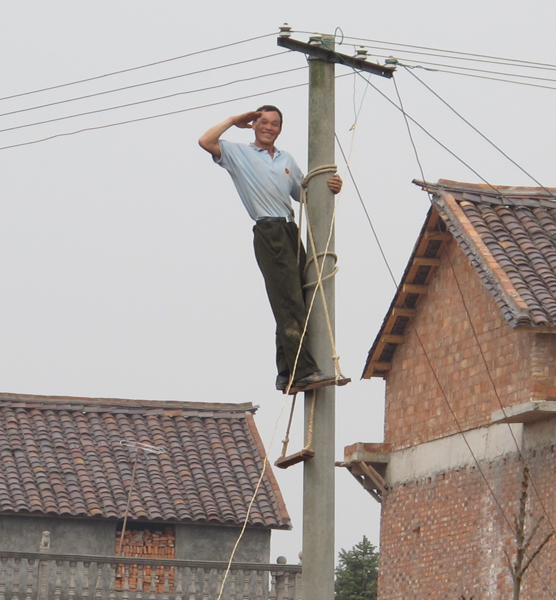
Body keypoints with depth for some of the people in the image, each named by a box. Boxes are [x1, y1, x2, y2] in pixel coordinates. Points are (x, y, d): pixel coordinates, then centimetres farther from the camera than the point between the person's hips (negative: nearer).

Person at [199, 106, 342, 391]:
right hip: (268, 234, -7)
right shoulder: (239, 154, 8)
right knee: (289, 305, -15)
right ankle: (304, 371, -22)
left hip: (291, 231, 7)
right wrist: (233, 120, 4)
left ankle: (287, 373, 11)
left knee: (293, 306, 5)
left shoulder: (287, 160, 26)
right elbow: (206, 141, -7)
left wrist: (330, 188, 9)